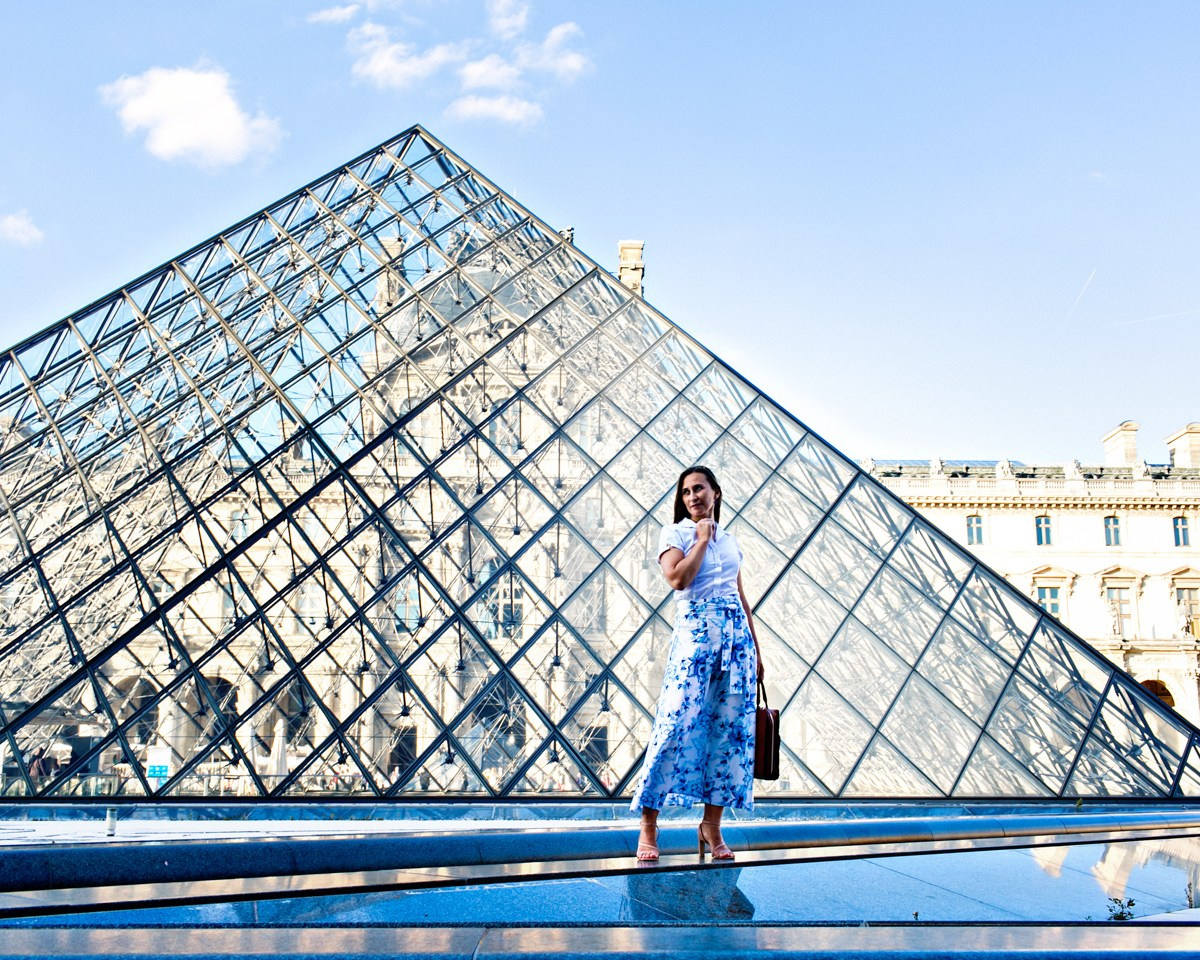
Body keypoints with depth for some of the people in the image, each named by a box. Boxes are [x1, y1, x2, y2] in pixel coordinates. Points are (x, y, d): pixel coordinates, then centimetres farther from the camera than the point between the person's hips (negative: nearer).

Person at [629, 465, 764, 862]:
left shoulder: (729, 539, 19)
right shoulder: (674, 534, 5)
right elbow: (677, 578, -14)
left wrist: (756, 649, 16)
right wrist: (702, 539, -6)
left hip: (737, 636, 5)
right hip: (695, 635, -5)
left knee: (731, 728, 1)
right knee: (677, 724, -12)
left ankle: (712, 825, 10)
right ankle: (648, 827, -4)